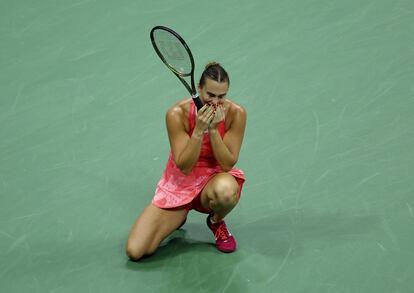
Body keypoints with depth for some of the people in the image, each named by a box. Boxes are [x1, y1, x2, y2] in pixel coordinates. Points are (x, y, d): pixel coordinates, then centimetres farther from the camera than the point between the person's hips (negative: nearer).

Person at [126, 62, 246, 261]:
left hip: (214, 179, 0)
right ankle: (178, 216, 17)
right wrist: (198, 130, -34)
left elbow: (228, 164, -16)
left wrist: (213, 129, -29)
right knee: (135, 251, -14)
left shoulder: (236, 114, -17)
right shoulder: (178, 114, -20)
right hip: (179, 184, 0)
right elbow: (184, 167, -21)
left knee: (226, 190, -42)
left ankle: (216, 222, -3)